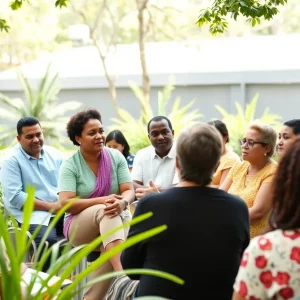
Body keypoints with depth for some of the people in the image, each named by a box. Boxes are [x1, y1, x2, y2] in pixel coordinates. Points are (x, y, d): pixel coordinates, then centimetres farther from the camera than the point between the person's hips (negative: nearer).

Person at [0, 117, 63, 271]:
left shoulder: (54, 154, 14)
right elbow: (15, 197, -12)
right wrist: (50, 206, -15)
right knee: (48, 240, -35)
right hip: (33, 215, -5)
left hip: (61, 211, 5)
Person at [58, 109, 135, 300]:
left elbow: (129, 191, -6)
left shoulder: (116, 157, 1)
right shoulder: (70, 165, -6)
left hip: (117, 221, 2)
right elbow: (66, 204, -17)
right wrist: (102, 200, -28)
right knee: (106, 211, -34)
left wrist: (122, 202, -30)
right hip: (79, 226, -2)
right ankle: (121, 276, -51)